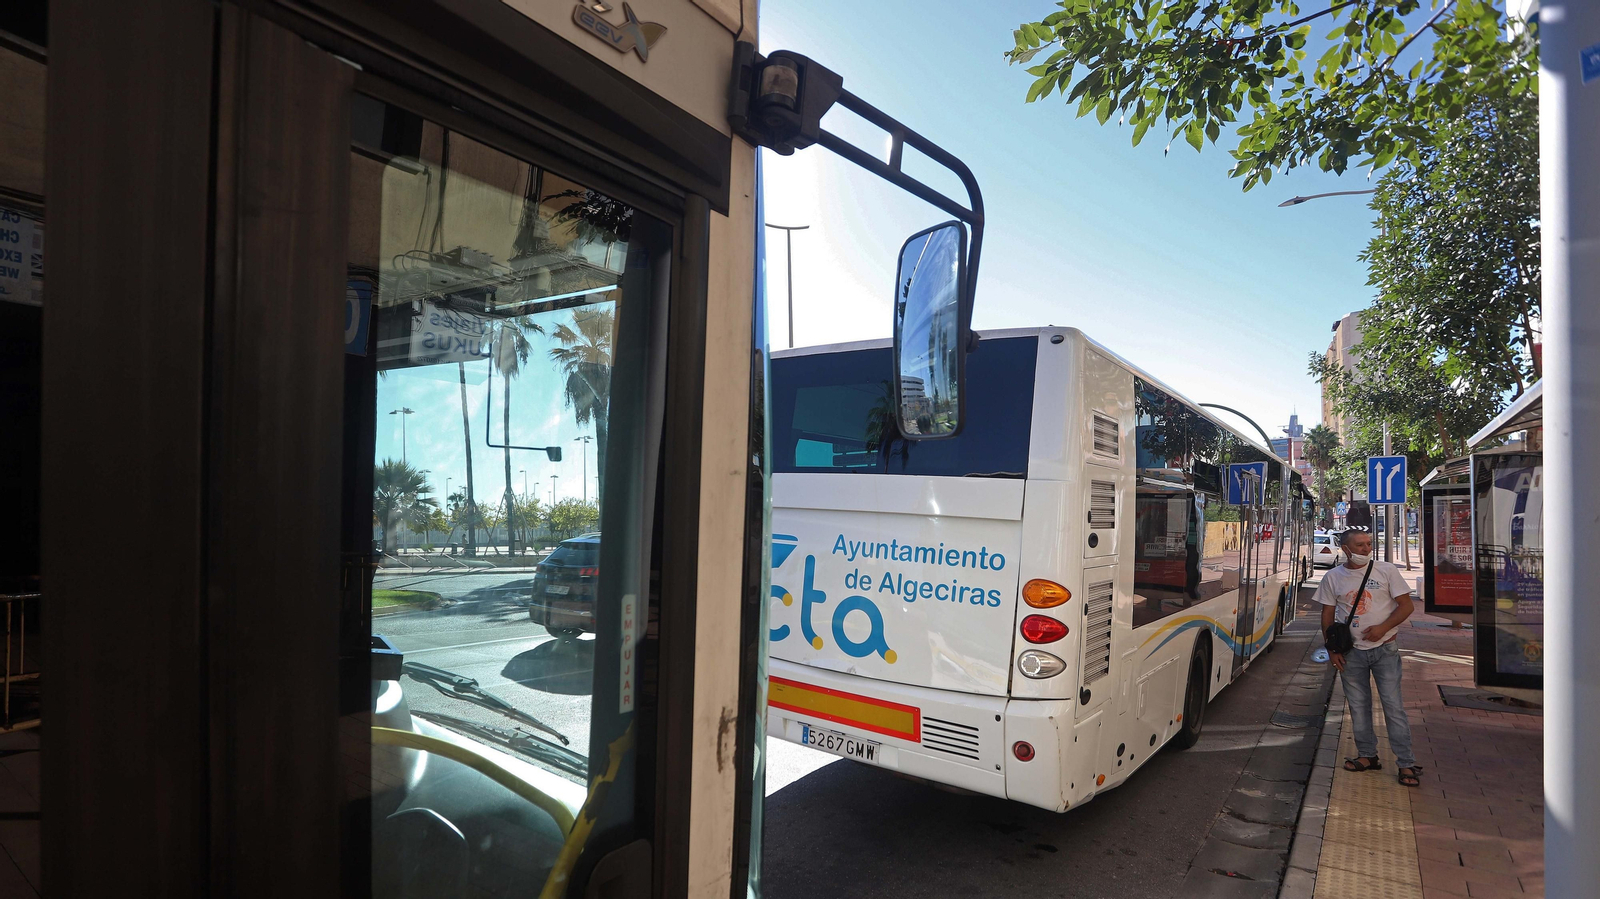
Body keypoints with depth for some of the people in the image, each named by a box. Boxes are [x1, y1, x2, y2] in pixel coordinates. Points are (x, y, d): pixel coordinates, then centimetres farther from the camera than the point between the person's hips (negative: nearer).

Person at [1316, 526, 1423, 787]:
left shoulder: (1386, 570, -3)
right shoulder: (1333, 577, 1)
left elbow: (1406, 605, -3)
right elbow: (1327, 615, 6)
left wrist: (1382, 628, -17)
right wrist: (1332, 650, 1)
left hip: (1384, 648, -2)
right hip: (1351, 651, 2)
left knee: (1393, 705, -3)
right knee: (1358, 706, 9)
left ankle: (1406, 763, 6)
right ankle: (1367, 756, 22)